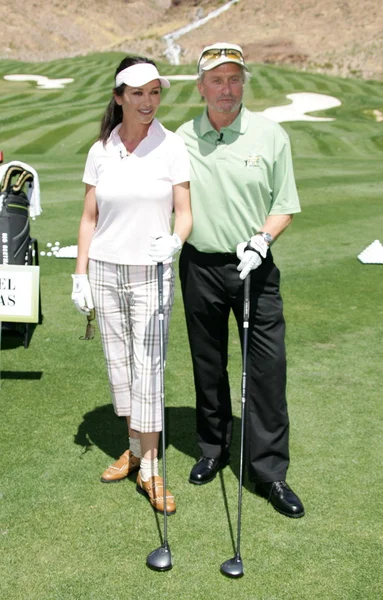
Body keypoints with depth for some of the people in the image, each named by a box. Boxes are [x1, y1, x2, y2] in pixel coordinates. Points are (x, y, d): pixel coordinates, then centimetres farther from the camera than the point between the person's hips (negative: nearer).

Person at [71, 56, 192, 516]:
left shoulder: (172, 146, -3)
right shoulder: (100, 151, 4)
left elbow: (184, 212, -4)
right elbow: (89, 218, 7)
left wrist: (174, 240, -26)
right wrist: (81, 274, 3)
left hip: (152, 272, -3)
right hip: (106, 270, 3)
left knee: (147, 365, -5)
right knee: (117, 363, 10)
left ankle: (150, 468, 5)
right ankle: (135, 447, 27)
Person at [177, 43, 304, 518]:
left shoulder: (270, 135, -1)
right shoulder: (182, 139, 3)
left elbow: (284, 205, 2)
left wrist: (262, 239, -15)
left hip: (254, 267, -1)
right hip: (200, 266, 2)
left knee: (268, 367, -2)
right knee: (207, 366, 12)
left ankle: (269, 471, 9)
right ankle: (213, 449, 31)